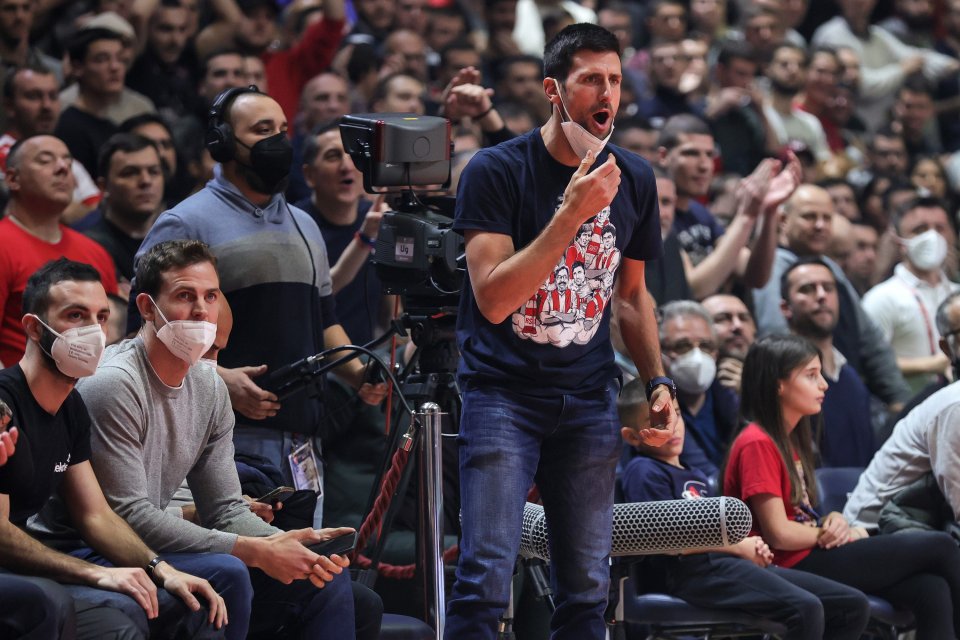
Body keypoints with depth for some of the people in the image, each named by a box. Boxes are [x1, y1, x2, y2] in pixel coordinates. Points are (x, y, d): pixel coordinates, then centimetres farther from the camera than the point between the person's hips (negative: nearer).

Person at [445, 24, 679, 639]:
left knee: (588, 588, 5)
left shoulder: (634, 179, 6)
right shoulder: (497, 170, -9)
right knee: (487, 580, -14)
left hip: (590, 401, 5)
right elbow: (493, 299, -18)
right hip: (505, 392, -5)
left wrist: (659, 382, 7)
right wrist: (572, 213, -23)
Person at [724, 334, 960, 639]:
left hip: (812, 554, 9)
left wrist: (833, 522, -3)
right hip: (796, 566, -9)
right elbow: (778, 534, -17)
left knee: (931, 591, -13)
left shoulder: (789, 439, 16)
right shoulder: (757, 444, -13)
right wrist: (836, 534, -3)